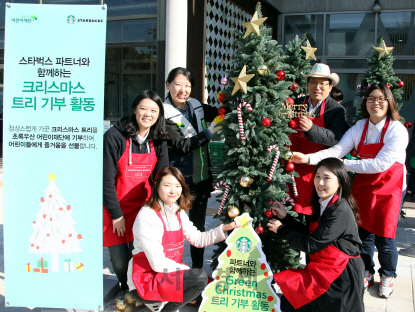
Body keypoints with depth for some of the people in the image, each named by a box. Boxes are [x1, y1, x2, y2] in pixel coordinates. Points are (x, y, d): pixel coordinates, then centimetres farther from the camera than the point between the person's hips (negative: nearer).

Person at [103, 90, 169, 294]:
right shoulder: (115, 136, -14)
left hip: (142, 206, 3)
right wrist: (116, 214, -12)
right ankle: (125, 288, 29)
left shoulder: (159, 141, 0)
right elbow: (107, 179, -14)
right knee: (119, 258, -4)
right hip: (114, 206, -3)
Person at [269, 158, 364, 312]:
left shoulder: (340, 211, -21)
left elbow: (310, 245, -18)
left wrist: (281, 229, -6)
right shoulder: (323, 204, 6)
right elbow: (311, 235, 11)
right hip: (323, 267, 8)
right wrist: (285, 217, 9)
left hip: (340, 277, -8)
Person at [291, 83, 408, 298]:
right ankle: (366, 272, 31)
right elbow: (337, 150, -13)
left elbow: (381, 164, -25)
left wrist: (345, 164, -22)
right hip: (363, 185, 3)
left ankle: (388, 275, 28)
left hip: (389, 187, -3)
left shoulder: (397, 131, -17)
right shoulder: (359, 127, -4)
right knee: (364, 231, 9)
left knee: (384, 235, 2)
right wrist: (308, 159, -27)